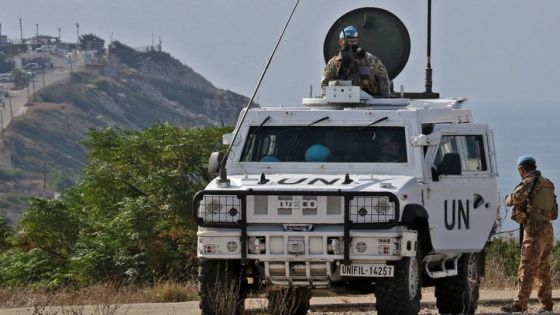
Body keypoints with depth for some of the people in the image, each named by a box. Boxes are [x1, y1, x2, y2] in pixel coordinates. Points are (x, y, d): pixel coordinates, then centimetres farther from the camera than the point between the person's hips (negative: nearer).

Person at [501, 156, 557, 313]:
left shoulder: (529, 182, -8)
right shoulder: (548, 185, 17)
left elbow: (513, 200, -13)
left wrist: (508, 198, 12)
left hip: (534, 229, -8)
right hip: (548, 229, 8)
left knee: (527, 269, -11)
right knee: (543, 270, 15)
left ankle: (520, 304, -16)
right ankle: (547, 304, 16)